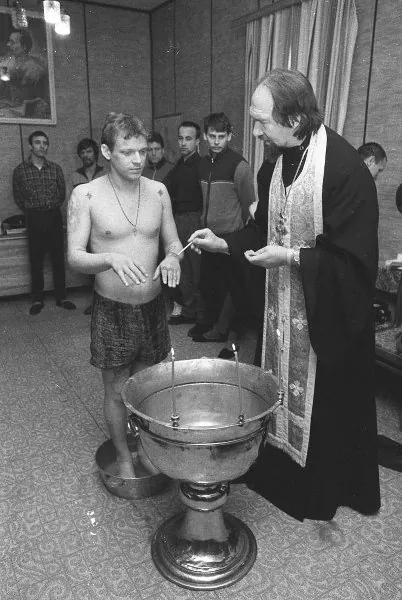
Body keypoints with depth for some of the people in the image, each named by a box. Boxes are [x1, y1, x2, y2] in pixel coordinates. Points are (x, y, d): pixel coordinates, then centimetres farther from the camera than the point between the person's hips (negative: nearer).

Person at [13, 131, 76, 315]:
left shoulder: (55, 168, 4)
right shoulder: (20, 170, -1)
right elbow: (18, 198, 7)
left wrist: (52, 208, 13)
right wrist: (32, 211, 11)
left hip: (54, 217, 2)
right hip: (34, 219, -1)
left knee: (58, 258, 5)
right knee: (36, 260, 4)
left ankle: (61, 297, 15)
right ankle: (37, 299, 14)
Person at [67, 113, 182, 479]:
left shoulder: (158, 191, 0)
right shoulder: (86, 195, -9)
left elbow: (174, 243, 7)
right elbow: (74, 257, -11)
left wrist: (172, 258, -17)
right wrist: (111, 259, -30)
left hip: (152, 306, 3)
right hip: (112, 310, -3)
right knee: (117, 391, 12)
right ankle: (123, 455, 36)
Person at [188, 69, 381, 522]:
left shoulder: (345, 169, -22)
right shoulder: (274, 166, 2)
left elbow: (355, 257, -22)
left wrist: (290, 256, -24)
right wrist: (224, 243, 0)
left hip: (329, 310, -7)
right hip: (283, 303, 7)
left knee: (326, 400, 10)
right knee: (281, 387, 18)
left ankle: (327, 491, 36)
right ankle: (281, 471, 42)